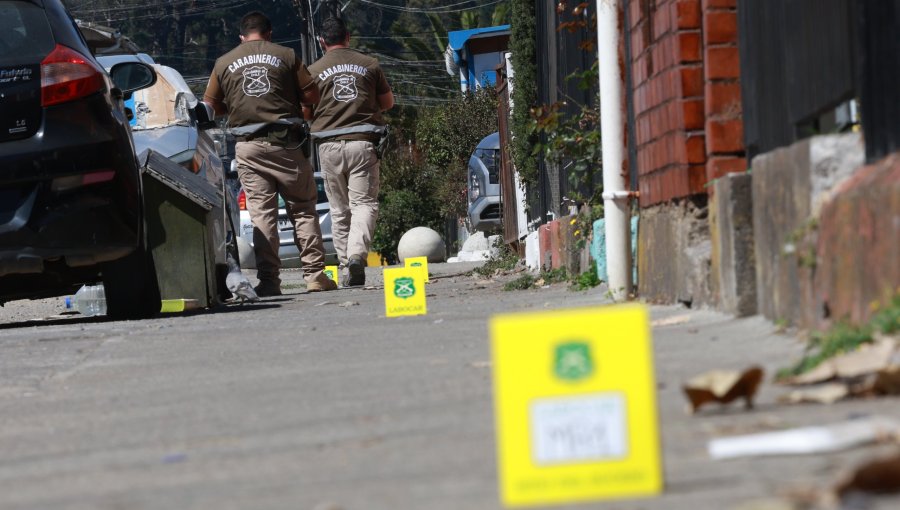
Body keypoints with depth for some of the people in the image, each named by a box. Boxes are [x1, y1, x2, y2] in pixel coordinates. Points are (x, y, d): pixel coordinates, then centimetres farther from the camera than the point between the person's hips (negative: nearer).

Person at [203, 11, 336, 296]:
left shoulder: (224, 63, 9)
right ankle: (315, 274, 2)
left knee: (261, 213, 1)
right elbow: (311, 96, 2)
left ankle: (268, 280, -6)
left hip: (248, 147, 1)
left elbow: (210, 107, 11)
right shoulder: (286, 56, 4)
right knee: (303, 208, 6)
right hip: (285, 143, -1)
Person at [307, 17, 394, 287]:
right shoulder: (369, 64, 7)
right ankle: (357, 254, -26)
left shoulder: (314, 71, 4)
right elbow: (387, 102, 15)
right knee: (364, 203, -4)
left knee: (339, 211, 9)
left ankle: (346, 264, 7)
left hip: (330, 145, 1)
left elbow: (305, 112, 6)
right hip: (363, 143, -1)